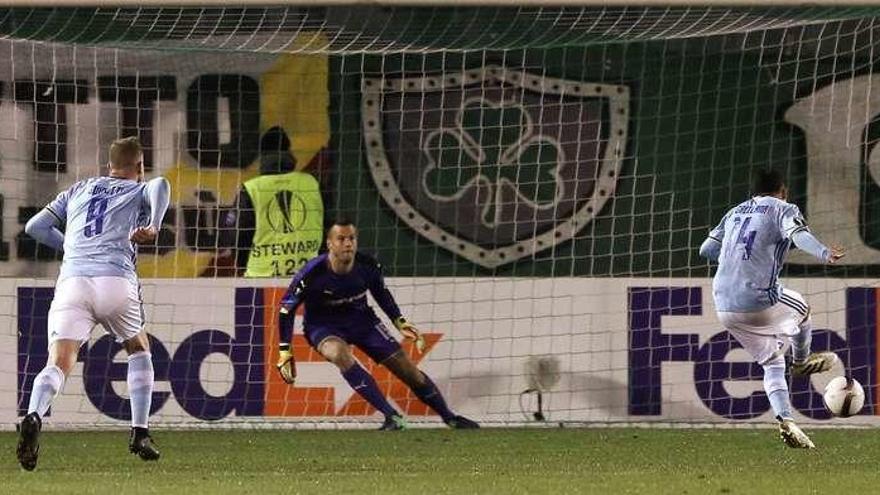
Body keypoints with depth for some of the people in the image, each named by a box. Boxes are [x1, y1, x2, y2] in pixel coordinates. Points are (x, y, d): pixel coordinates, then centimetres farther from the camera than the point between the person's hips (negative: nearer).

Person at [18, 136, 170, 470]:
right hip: (116, 279, -1)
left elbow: (35, 227, 28)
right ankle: (139, 433, 16)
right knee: (139, 351, 25)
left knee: (58, 364, -10)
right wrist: (153, 227, -13)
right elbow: (159, 186, -4)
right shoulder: (139, 190, 20)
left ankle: (33, 417, -40)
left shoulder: (79, 190, 29)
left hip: (72, 280, 1)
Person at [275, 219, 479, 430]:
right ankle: (391, 416, -36)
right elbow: (287, 307, -15)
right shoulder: (313, 272, -26)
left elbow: (381, 293, 7)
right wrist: (284, 352, -16)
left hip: (360, 319, 3)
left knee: (406, 368, -2)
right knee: (340, 353, -37)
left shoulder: (368, 267, -16)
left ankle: (449, 417, 19)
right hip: (323, 325, -3)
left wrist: (399, 322, 1)